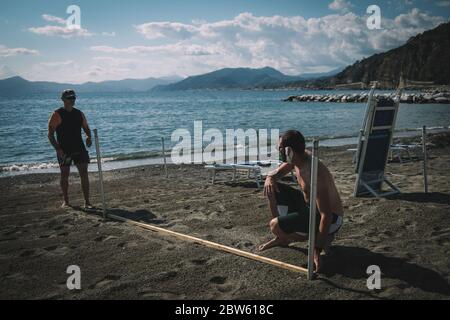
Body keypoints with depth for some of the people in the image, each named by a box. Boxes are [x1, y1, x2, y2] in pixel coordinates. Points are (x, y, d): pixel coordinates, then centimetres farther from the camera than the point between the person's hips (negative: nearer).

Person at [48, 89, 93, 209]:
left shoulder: (79, 114, 8)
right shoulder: (57, 114, -6)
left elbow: (86, 128, 17)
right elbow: (50, 134, -7)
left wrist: (89, 138, -4)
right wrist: (57, 148, -18)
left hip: (79, 148, 3)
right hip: (64, 150, -3)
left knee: (84, 174, -3)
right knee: (64, 175, 6)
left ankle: (87, 202, 2)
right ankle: (65, 201, 22)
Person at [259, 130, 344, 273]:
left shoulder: (315, 174, -34)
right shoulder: (297, 158, -8)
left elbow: (326, 215, -34)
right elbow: (277, 172, 12)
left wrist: (317, 251, -34)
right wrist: (269, 178, -15)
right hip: (309, 205, 9)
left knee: (275, 225, -21)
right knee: (272, 189, 2)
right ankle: (281, 238, 15)